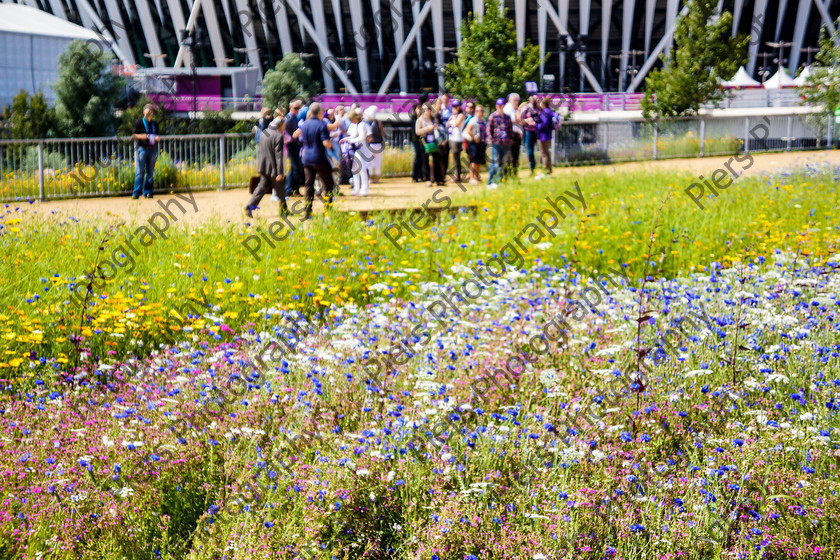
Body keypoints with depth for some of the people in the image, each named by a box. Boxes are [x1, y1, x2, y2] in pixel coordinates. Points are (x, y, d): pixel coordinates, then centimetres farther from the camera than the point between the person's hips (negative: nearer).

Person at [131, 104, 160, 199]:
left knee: (150, 172, 4)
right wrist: (140, 136, -18)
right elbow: (133, 136, 0)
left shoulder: (155, 124, 15)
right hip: (141, 148, -4)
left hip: (152, 149, 4)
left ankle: (148, 192, 11)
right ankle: (136, 193, -9)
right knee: (140, 171, -9)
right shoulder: (139, 123, 2)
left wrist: (157, 138, 0)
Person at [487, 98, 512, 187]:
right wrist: (491, 139, -10)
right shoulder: (493, 117, -1)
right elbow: (488, 129, -3)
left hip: (506, 144, 5)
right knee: (495, 163, -10)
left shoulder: (507, 117, 13)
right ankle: (490, 182, -5)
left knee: (502, 163, 10)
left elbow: (510, 129, 21)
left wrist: (509, 139, 11)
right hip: (497, 143, -5)